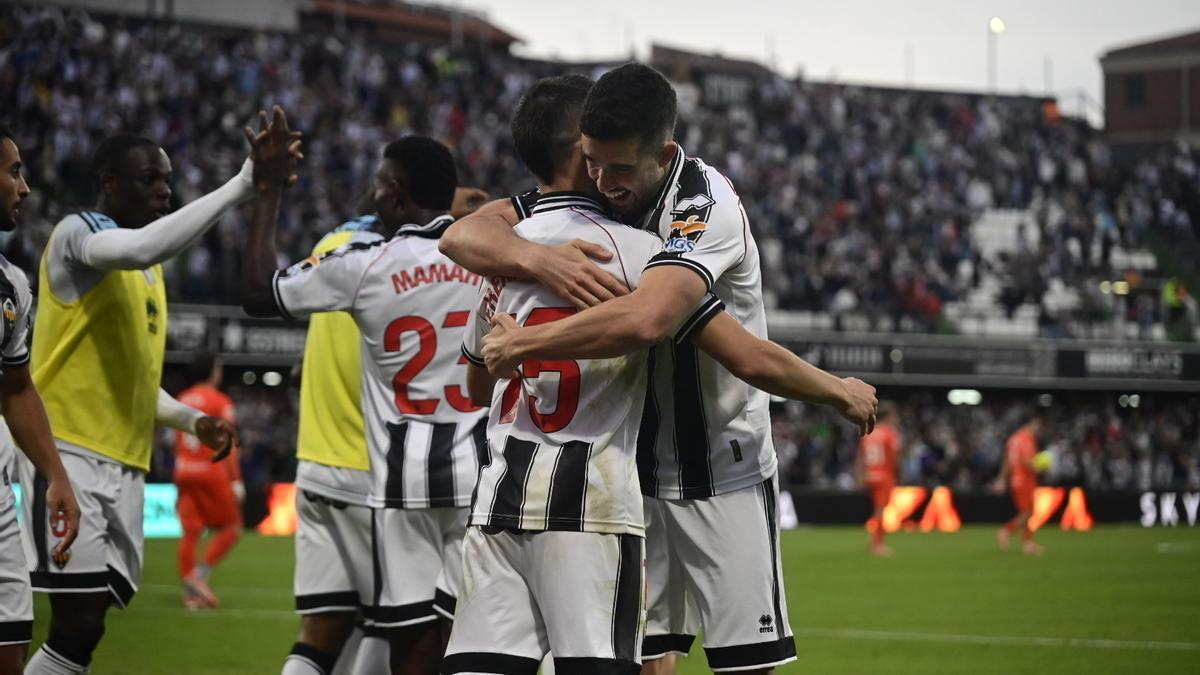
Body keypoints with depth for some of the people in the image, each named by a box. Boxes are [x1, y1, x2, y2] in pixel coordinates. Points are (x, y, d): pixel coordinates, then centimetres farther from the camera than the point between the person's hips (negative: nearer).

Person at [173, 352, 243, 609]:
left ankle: (189, 592, 4)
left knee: (190, 531, 6)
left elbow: (177, 442, 16)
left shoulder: (182, 400, 11)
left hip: (184, 471, 6)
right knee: (230, 527, 6)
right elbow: (228, 446, -10)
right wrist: (237, 481, -9)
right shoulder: (221, 402, -6)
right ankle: (200, 573, -10)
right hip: (212, 472, -6)